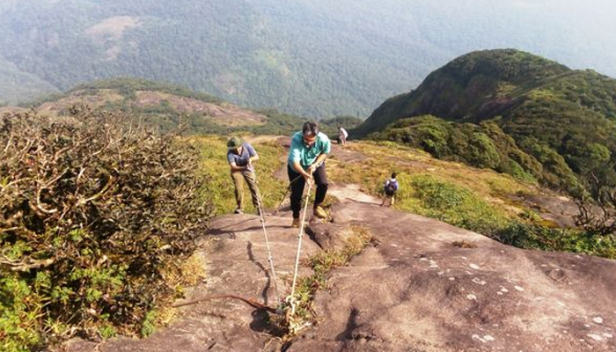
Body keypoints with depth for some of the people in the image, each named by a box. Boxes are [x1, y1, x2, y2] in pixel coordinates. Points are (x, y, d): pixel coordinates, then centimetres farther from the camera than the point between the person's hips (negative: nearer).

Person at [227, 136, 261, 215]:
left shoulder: (247, 145, -21)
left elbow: (256, 156, -14)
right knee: (238, 189, -15)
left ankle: (258, 208, 4)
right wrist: (243, 167, -44)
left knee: (254, 188, -5)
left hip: (248, 170, 1)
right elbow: (233, 166, -30)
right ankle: (240, 208, -2)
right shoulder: (230, 153, -25)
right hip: (237, 170, -1)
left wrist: (251, 159, -35)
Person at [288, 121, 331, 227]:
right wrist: (304, 174, -60)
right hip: (297, 167, -2)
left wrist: (315, 164, -24)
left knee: (323, 183, -18)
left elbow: (325, 152, -10)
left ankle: (317, 207, 7)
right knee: (296, 192, -1)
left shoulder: (323, 139, -32)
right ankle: (296, 217, 20)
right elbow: (294, 161, -44)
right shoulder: (296, 139, -39)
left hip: (315, 164, 2)